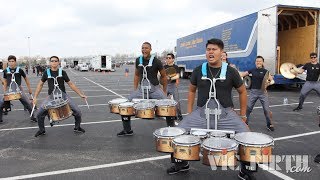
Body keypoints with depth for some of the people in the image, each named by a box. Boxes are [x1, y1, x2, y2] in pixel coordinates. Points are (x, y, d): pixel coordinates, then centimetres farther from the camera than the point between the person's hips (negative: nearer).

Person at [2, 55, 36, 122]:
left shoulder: (19, 70, -3)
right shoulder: (6, 71, 3)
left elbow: (26, 79, 8)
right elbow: (5, 81, 14)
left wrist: (29, 89, 10)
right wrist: (5, 91, 11)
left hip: (19, 90, -1)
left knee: (28, 103, -3)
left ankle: (32, 117, 13)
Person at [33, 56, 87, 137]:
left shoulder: (62, 72, -1)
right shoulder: (46, 72, 0)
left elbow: (70, 84, 3)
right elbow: (40, 85, 9)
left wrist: (80, 94, 1)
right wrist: (35, 97, 4)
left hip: (63, 95, 0)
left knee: (78, 112, -6)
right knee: (39, 114, -9)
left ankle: (77, 127, 20)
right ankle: (41, 130, 19)